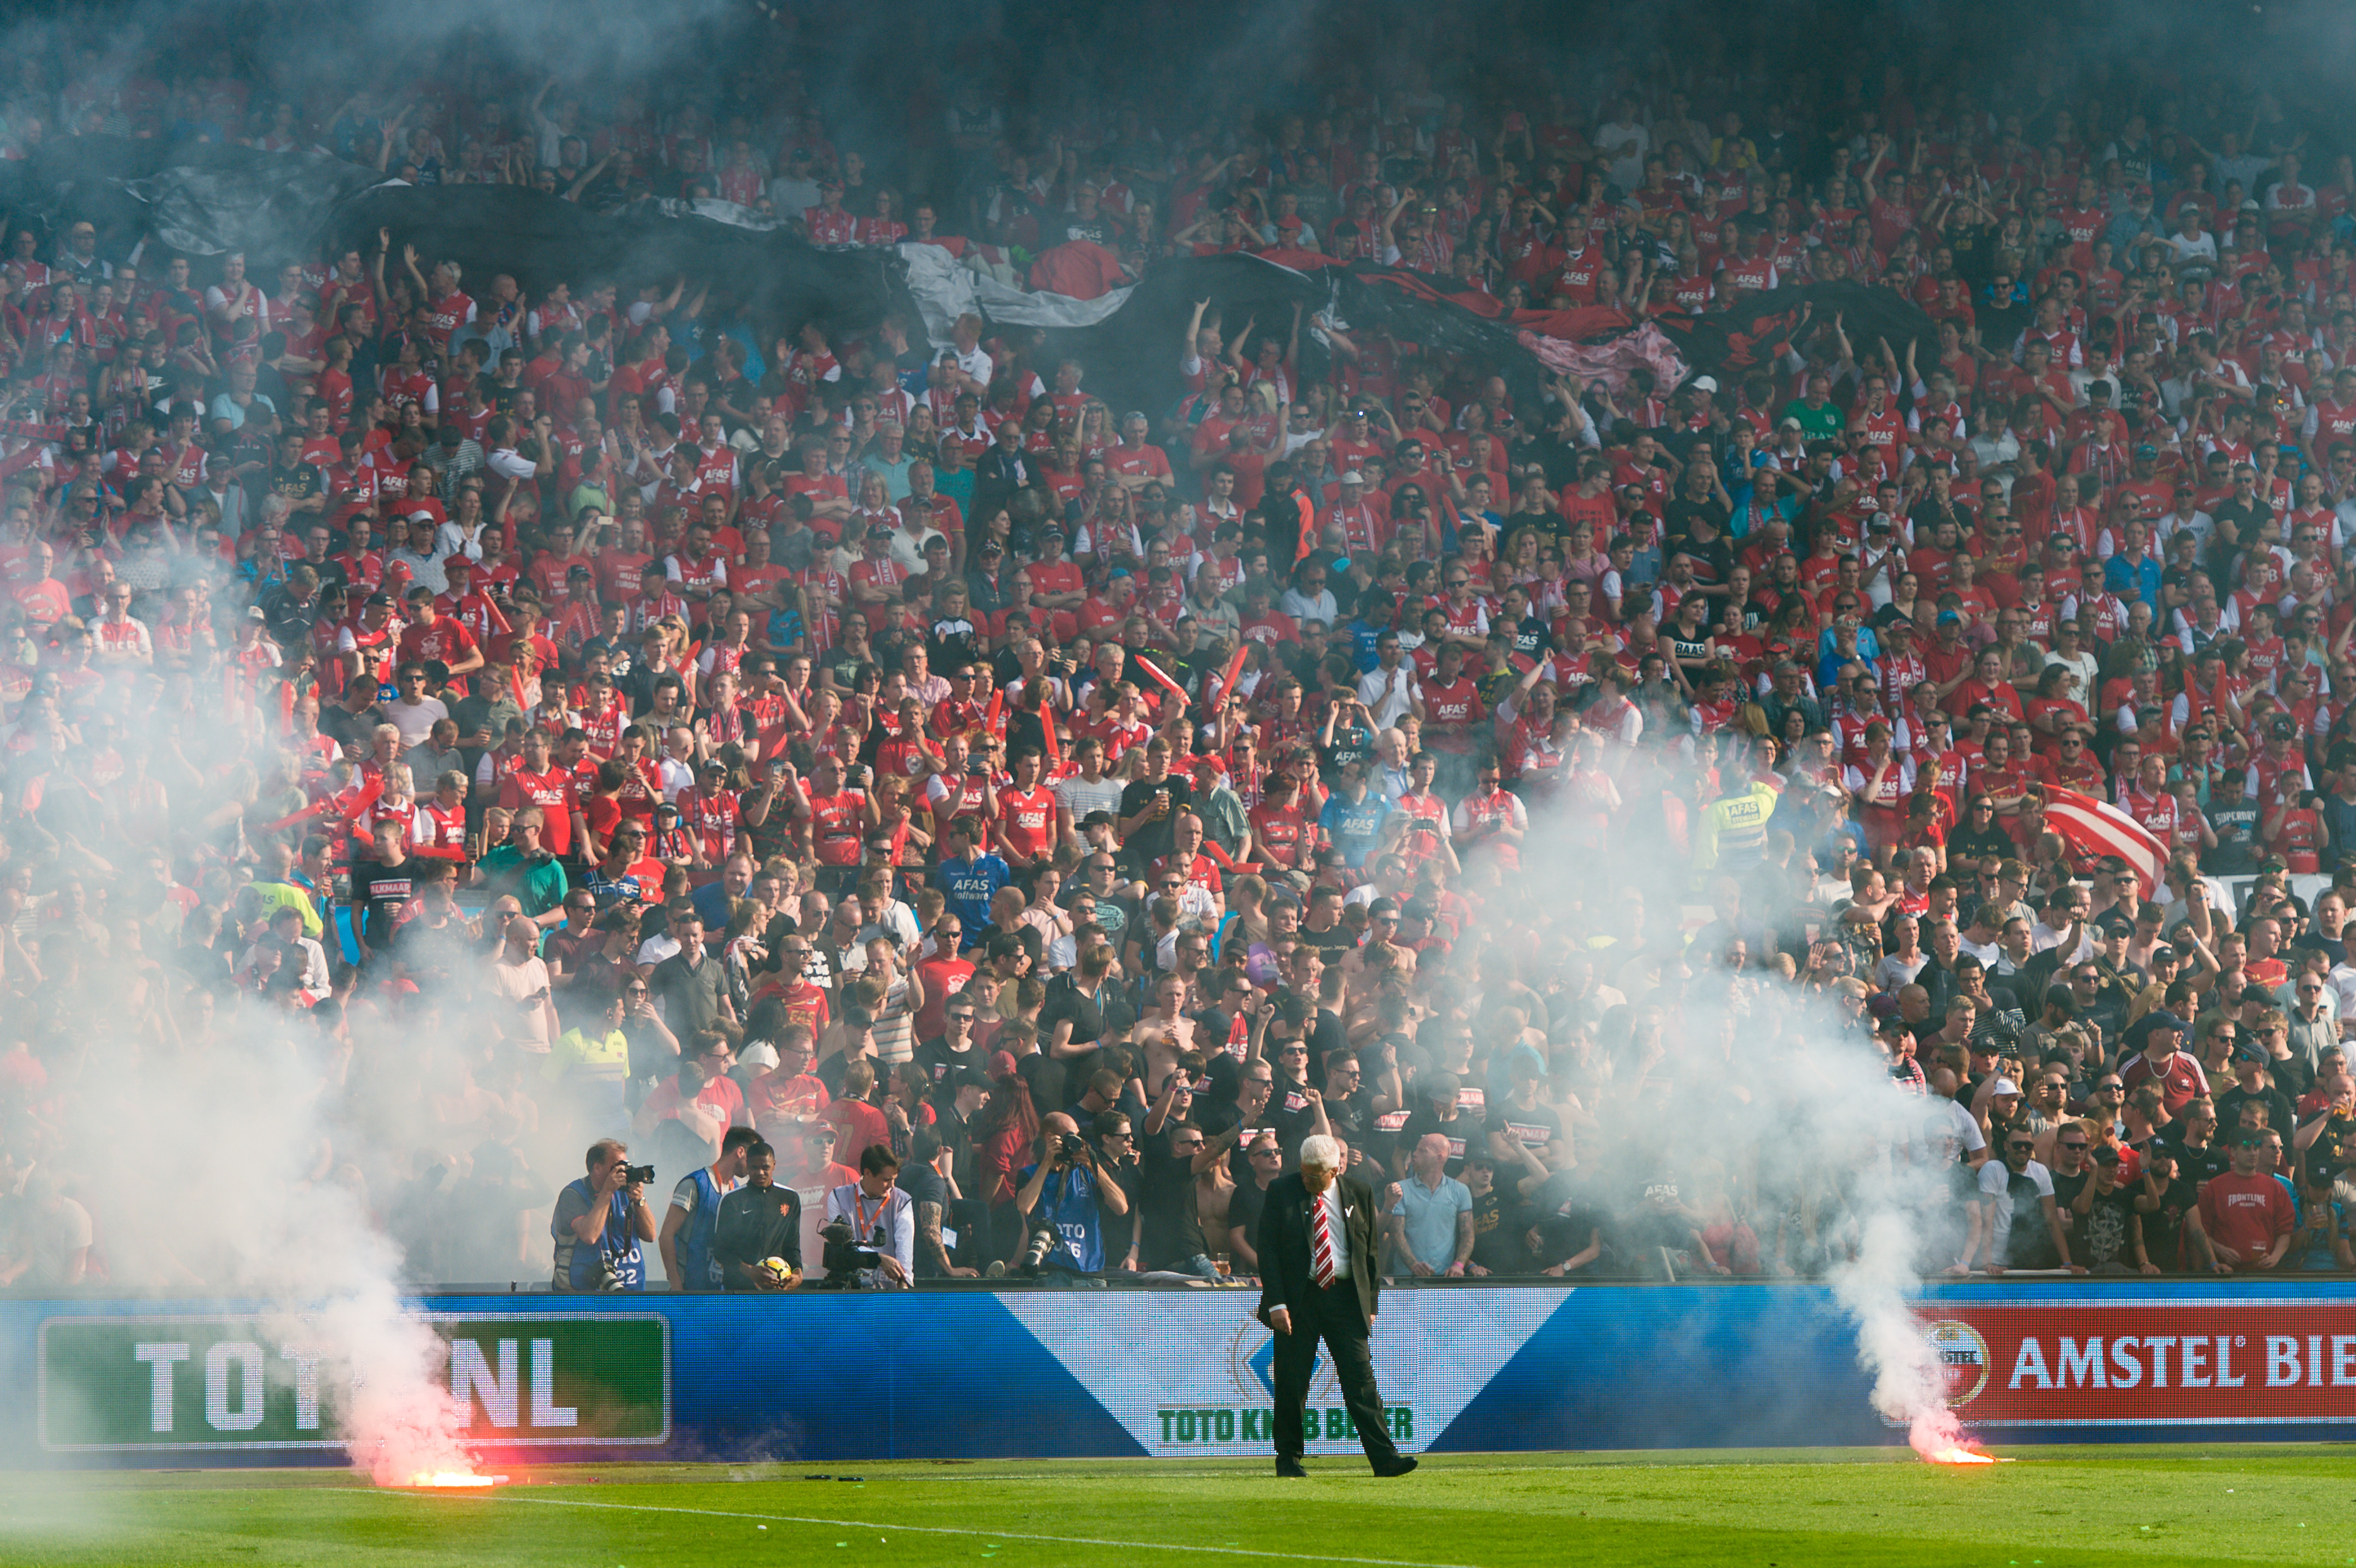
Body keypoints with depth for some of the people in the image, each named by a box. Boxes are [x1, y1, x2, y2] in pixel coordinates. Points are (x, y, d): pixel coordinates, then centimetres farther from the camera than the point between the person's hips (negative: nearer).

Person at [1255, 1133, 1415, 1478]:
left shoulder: (1359, 1193, 5)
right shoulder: (1281, 1191, 0)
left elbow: (1371, 1251, 11)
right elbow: (1266, 1248, -2)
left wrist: (1370, 1304, 5)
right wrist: (1276, 1303, -11)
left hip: (1346, 1295, 1)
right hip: (1297, 1297, -1)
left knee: (1360, 1378, -6)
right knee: (1291, 1384, 2)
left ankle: (1384, 1458, -10)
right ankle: (1289, 1459, 15)